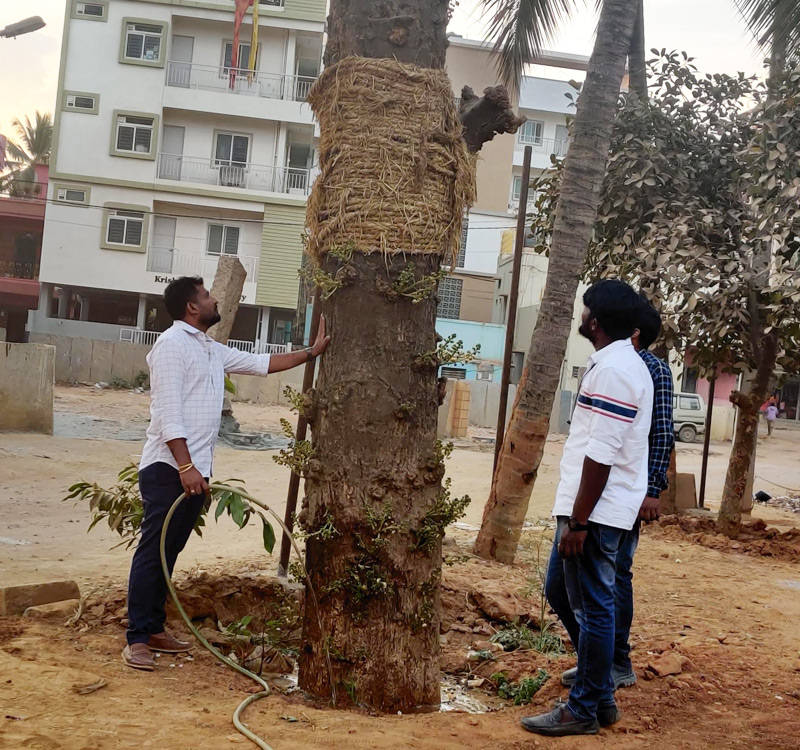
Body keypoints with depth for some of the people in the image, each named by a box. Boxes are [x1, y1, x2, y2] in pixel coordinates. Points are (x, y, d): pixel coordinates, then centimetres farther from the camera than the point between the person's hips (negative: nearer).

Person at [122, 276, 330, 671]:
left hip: (194, 470, 9)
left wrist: (312, 352, 24)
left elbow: (261, 363, 26)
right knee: (152, 553, -5)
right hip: (168, 469, -9)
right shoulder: (172, 344, -10)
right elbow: (168, 413, -17)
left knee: (168, 553, 13)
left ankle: (155, 629, 21)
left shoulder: (212, 350, 17)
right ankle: (137, 639, 0)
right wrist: (185, 466, -22)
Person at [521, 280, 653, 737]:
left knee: (592, 608, 0)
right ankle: (600, 693, 27)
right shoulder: (627, 364, 15)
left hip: (596, 510, -10)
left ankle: (585, 710, 13)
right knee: (560, 591, 18)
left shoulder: (612, 370, -18)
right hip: (594, 506, 10)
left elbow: (602, 455, -22)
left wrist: (577, 521, -20)